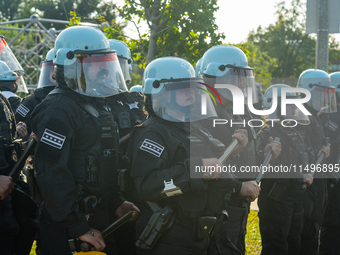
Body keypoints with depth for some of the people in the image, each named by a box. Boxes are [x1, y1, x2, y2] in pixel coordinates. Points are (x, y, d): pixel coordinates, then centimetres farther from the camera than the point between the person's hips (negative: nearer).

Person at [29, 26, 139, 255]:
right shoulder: (58, 111, -17)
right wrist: (79, 228, -23)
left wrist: (117, 203, 12)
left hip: (101, 222, 9)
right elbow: (52, 175, -24)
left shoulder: (99, 105, 15)